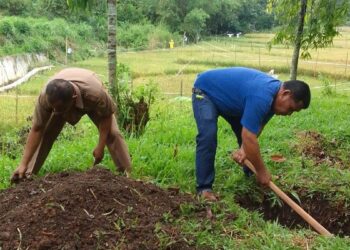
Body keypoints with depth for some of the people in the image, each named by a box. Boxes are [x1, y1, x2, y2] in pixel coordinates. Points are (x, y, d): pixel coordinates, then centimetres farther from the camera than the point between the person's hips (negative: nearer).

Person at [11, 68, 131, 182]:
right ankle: (28, 173, 3)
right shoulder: (45, 96, -40)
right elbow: (37, 129, -32)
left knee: (112, 133, -15)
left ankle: (126, 174, -5)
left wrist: (100, 147, -27)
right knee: (45, 133, -11)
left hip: (91, 103, -1)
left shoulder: (95, 94, -47)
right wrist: (23, 164, -33)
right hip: (62, 100, 2)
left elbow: (106, 116, -27)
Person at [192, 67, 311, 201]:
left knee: (247, 130, 8)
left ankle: (250, 174, 24)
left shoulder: (274, 93, -9)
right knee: (208, 136, -23)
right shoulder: (262, 97, -38)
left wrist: (244, 149, -17)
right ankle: (204, 187, -14)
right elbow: (249, 138, -37)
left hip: (227, 95, 9)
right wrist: (262, 172, -27)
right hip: (205, 90, -9)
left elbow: (256, 128, -1)